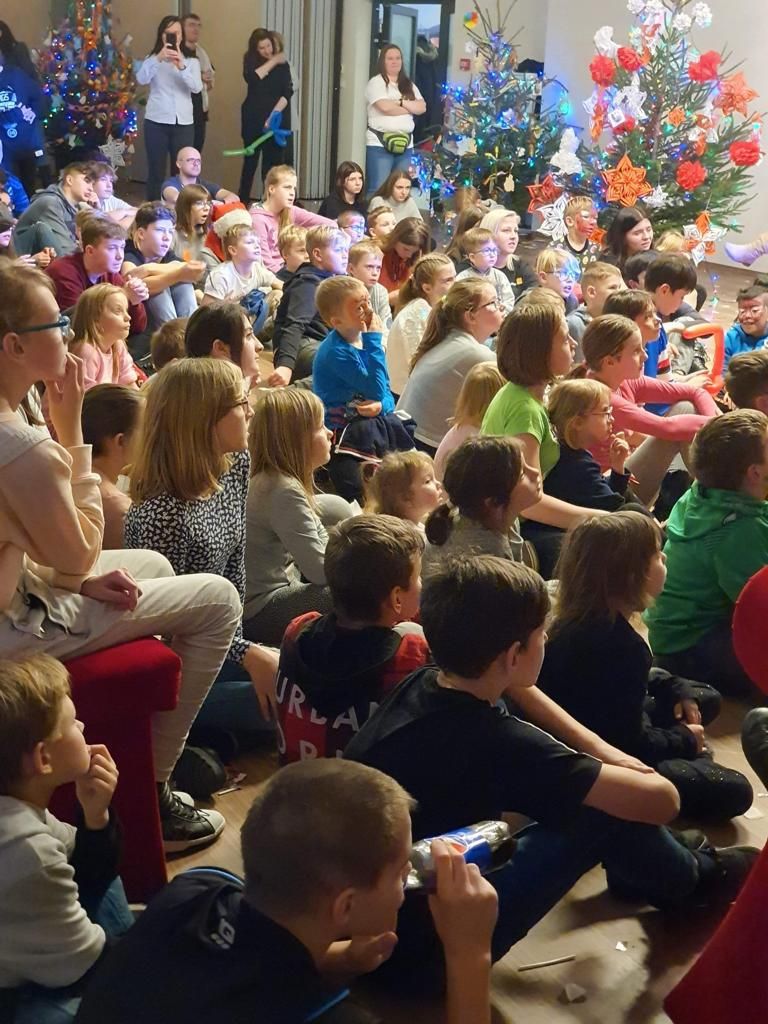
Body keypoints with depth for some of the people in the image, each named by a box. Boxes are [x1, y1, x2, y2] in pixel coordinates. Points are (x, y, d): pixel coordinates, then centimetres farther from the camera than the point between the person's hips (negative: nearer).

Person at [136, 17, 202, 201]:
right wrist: (159, 58, -26)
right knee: (156, 171, 2)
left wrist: (181, 66, -25)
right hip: (156, 122, -1)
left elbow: (197, 87, -9)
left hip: (184, 123, 1)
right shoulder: (152, 58, 6)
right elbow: (141, 79, -14)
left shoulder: (191, 61, 8)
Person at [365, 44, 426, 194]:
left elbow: (422, 107, 5)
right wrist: (410, 108, -1)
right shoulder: (376, 82, -1)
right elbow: (385, 107, -17)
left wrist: (401, 102, -10)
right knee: (378, 189, -8)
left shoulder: (409, 85, 17)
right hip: (379, 144, -6)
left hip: (405, 144, 6)